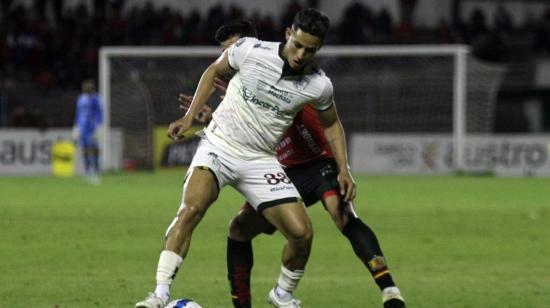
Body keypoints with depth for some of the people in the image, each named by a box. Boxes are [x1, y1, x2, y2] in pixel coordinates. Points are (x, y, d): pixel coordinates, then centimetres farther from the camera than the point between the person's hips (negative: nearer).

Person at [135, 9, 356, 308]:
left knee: (302, 233, -7)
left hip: (260, 160, 2)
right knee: (191, 208, -29)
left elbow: (331, 124, 14)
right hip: (219, 145, -2)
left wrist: (343, 169, 5)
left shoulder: (319, 85, -7)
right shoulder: (250, 50, -13)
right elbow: (214, 70, 7)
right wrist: (189, 117, 1)